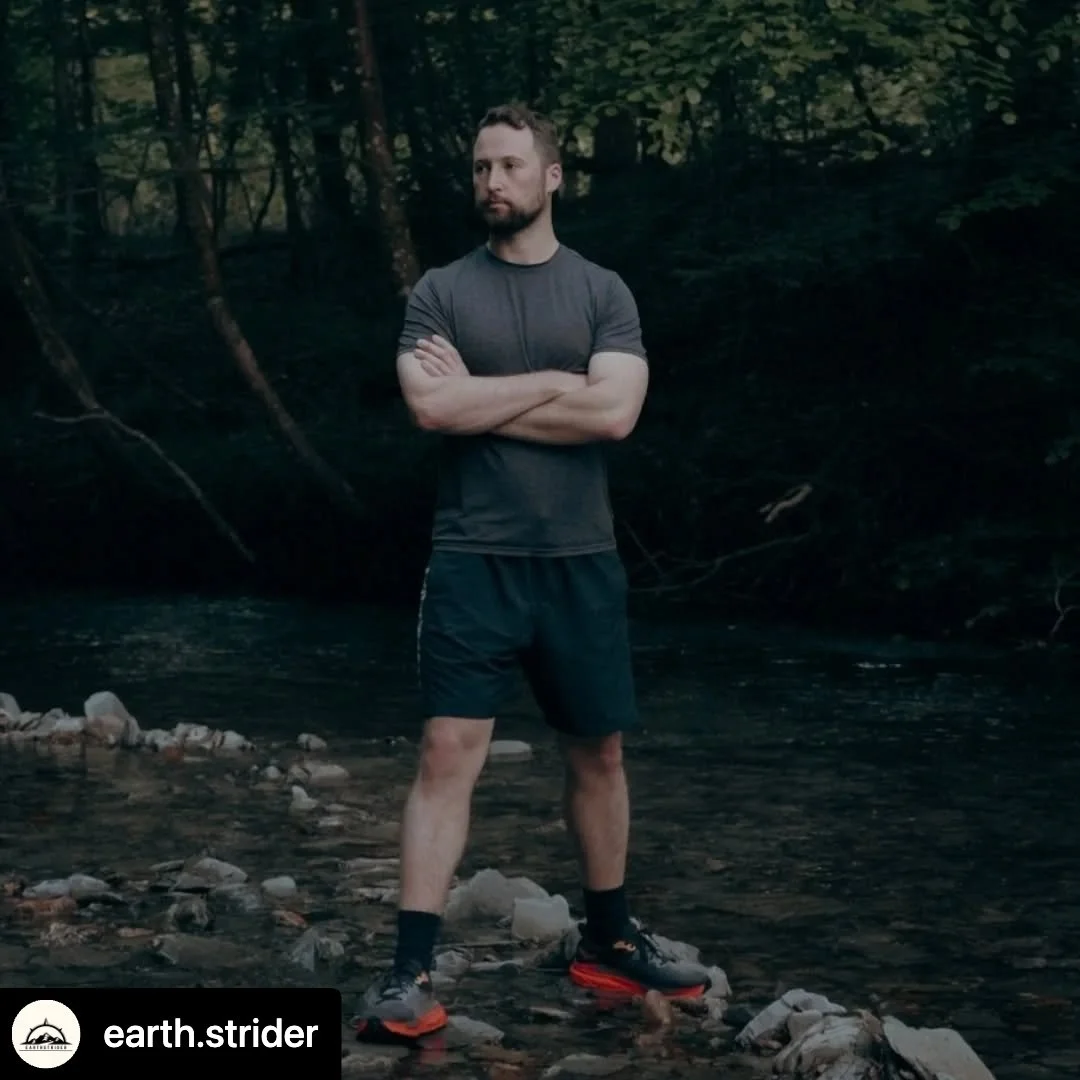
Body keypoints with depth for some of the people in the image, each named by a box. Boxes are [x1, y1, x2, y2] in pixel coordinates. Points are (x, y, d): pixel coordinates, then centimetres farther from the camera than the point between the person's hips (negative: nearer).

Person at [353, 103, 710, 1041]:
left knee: (599, 754, 13)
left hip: (581, 561, 2)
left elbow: (614, 411, -12)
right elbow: (431, 407, -15)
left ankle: (609, 945, 30)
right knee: (449, 755, -8)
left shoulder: (601, 293, 4)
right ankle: (411, 975, -9)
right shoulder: (441, 292, 2)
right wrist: (552, 382, -10)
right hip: (474, 561, -2)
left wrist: (478, 394, -10)